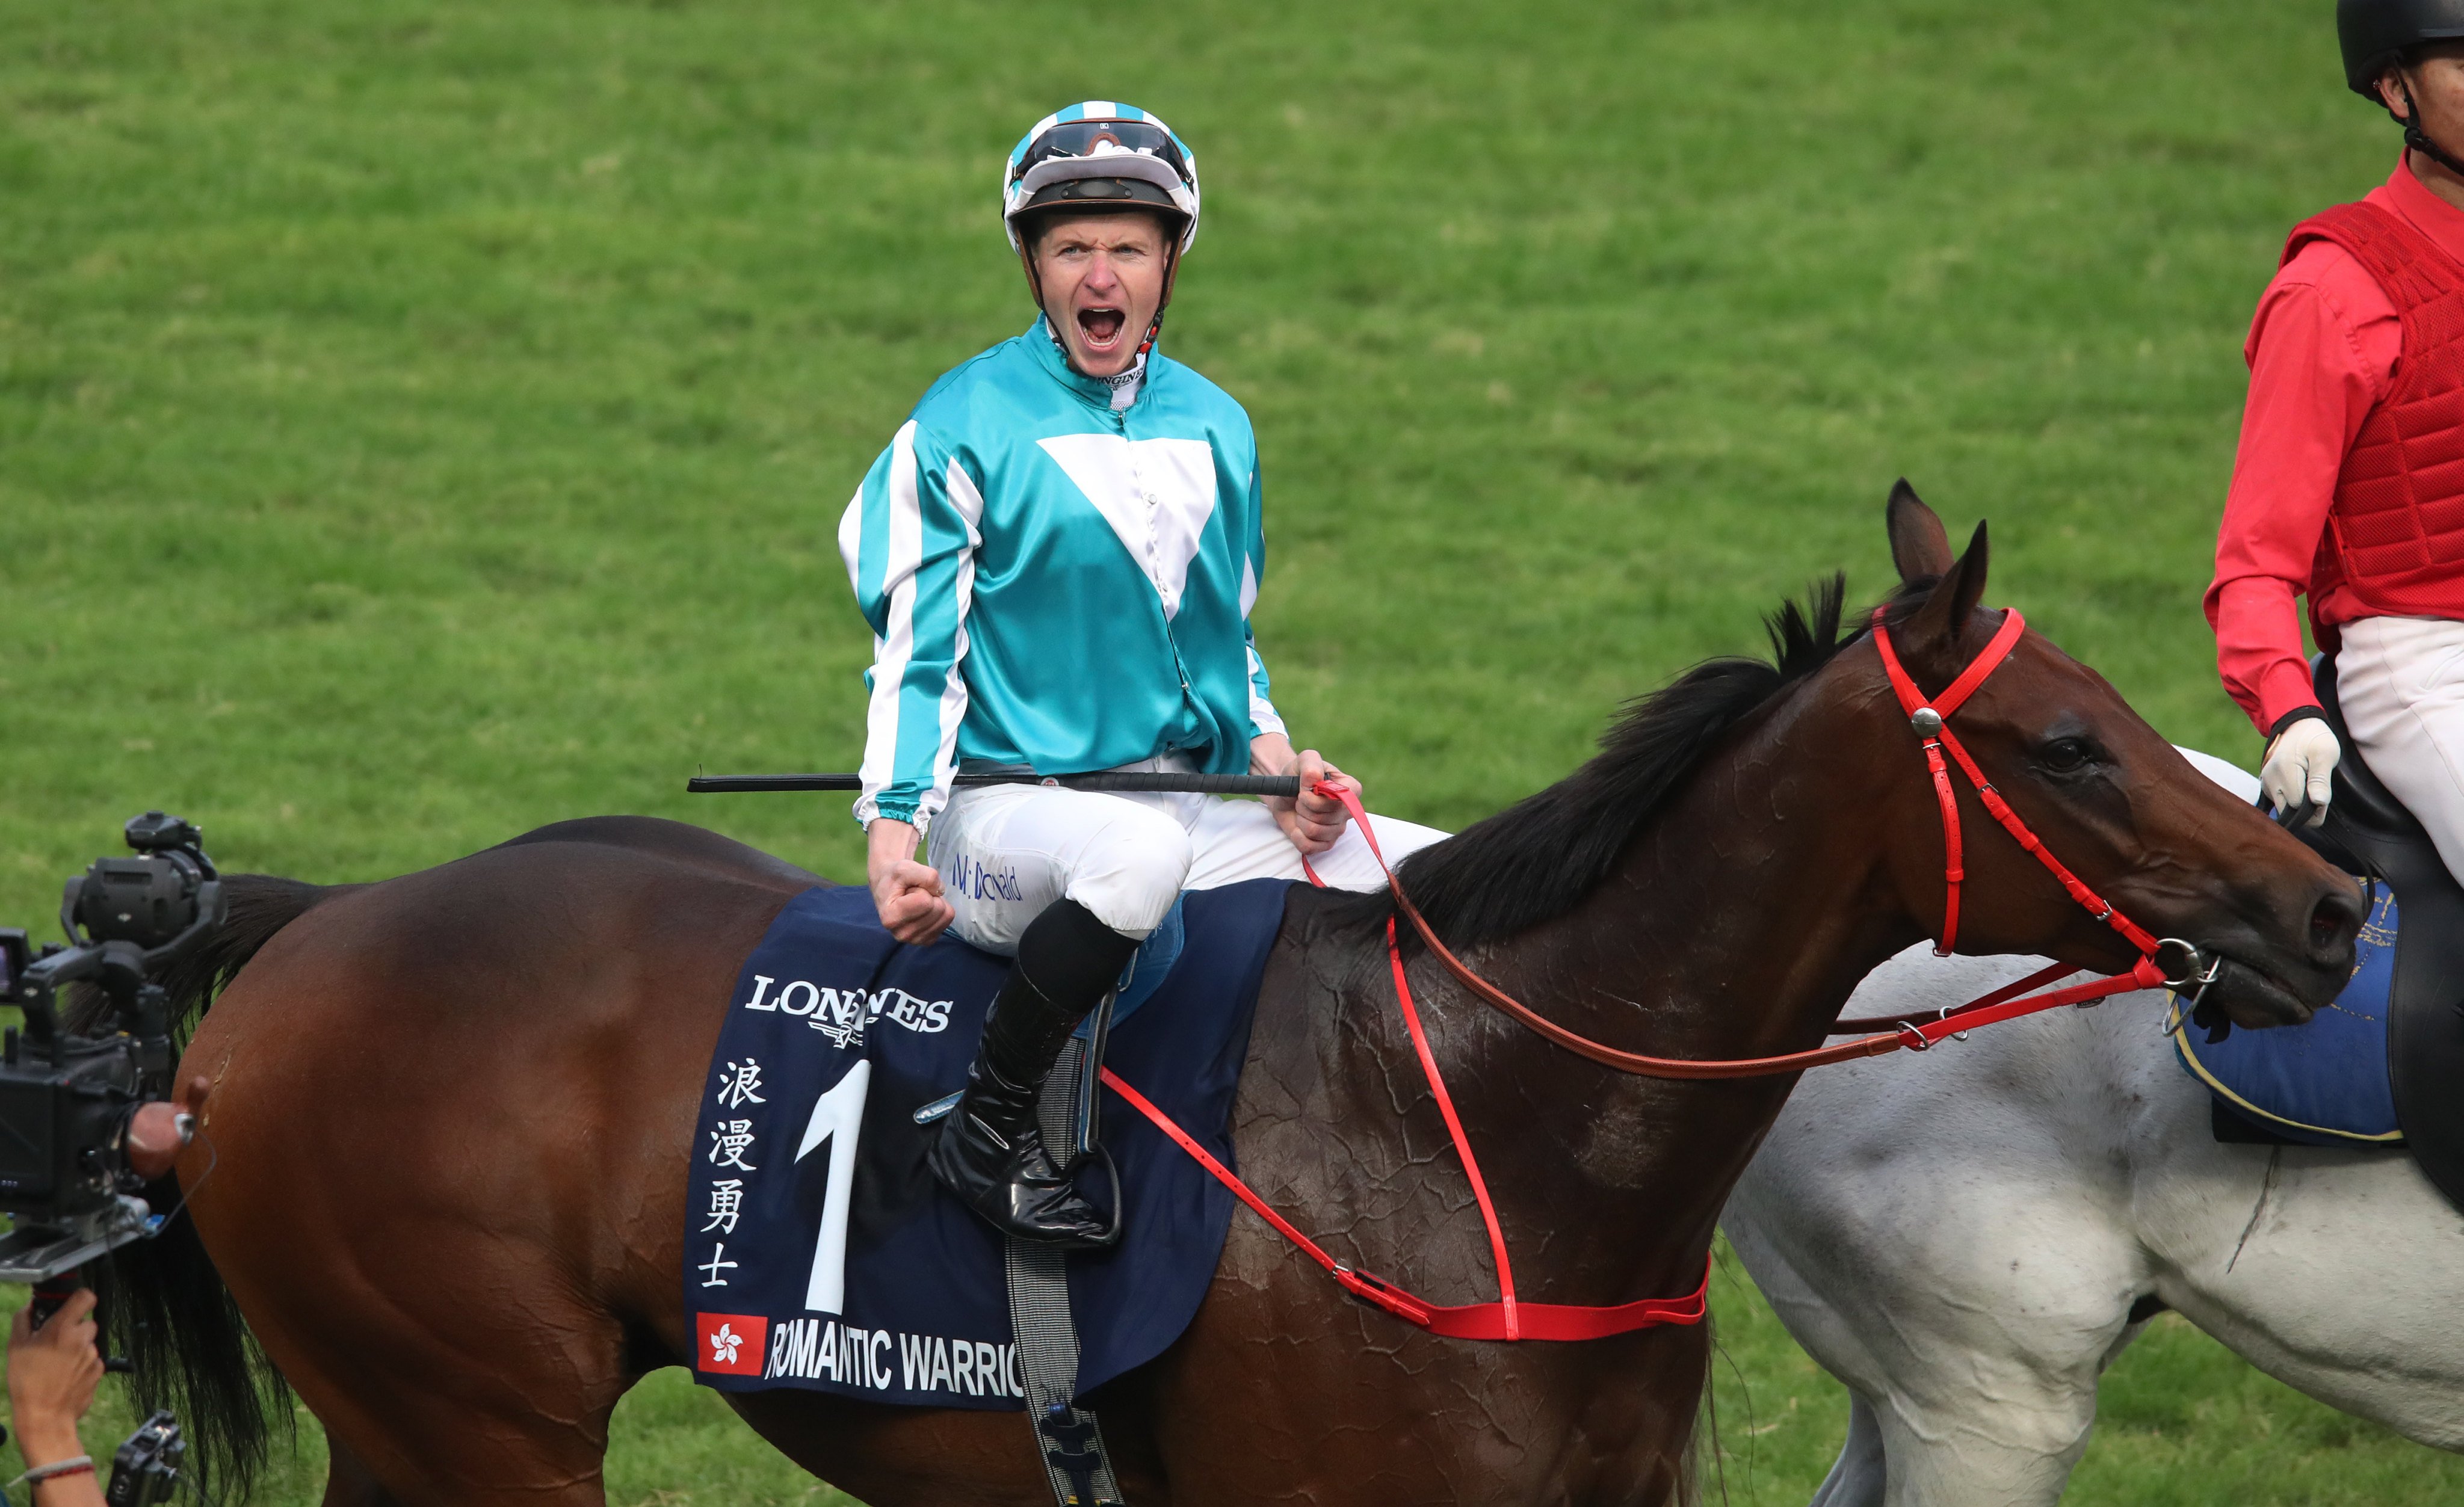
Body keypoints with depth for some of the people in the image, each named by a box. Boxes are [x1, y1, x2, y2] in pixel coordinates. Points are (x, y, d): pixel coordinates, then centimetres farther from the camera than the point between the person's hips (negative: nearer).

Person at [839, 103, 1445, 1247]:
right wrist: (893, 829, -18)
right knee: (1139, 851, -41)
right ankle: (990, 1127, -26)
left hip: (1196, 806, 6)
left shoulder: (1217, 428, 15)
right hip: (1009, 812, -6)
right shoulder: (963, 428, -2)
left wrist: (1275, 762, 5)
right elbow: (916, 655, -3)